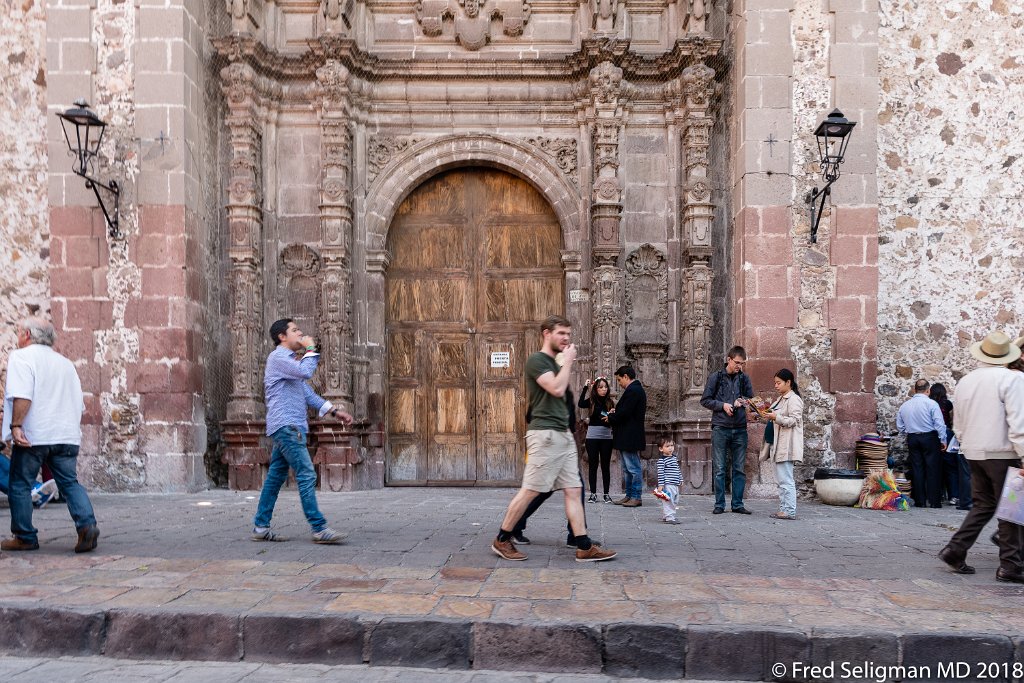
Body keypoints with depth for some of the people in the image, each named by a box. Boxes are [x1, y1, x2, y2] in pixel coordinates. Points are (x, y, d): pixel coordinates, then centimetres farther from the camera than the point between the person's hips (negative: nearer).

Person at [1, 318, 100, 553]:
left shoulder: (21, 357, -3)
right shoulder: (65, 363, 19)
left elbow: (22, 395, -18)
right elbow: (79, 403, 21)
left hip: (33, 436, -6)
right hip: (67, 436, 6)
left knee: (20, 485, 8)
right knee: (70, 483, 6)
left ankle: (25, 537, 13)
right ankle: (87, 524, -13)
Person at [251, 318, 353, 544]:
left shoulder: (290, 359, 24)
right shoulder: (278, 357, -7)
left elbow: (307, 393, 25)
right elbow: (305, 372, -23)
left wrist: (334, 411, 18)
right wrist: (310, 349, -6)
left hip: (290, 427, 10)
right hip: (286, 425, -10)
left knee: (275, 477, 10)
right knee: (306, 476, -12)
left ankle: (261, 526, 15)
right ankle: (319, 528, -13)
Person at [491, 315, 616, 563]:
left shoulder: (554, 363, 21)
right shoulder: (536, 360, -7)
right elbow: (557, 389, -20)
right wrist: (568, 361, -10)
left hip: (563, 435, 9)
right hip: (545, 434, -9)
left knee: (573, 490, 4)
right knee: (530, 490, -5)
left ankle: (584, 547, 4)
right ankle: (502, 540, 8)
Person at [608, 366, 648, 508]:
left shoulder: (633, 391, -17)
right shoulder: (636, 389, 16)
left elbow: (624, 413, -21)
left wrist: (610, 418, -6)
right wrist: (615, 412, 6)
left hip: (630, 436, -11)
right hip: (628, 437, 11)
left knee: (633, 467, -4)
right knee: (628, 468, 15)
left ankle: (636, 497, 1)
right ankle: (629, 495, 21)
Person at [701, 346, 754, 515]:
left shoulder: (744, 378, 8)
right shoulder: (716, 377, 0)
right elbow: (705, 400, 2)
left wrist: (742, 402, -8)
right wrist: (722, 405, -12)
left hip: (740, 429, 3)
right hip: (720, 428, -3)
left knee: (740, 469, 6)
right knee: (720, 469, 1)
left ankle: (738, 504, 13)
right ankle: (719, 504, 8)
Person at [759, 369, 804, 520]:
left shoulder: (794, 399, -10)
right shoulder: (781, 399, 20)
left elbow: (794, 420, -18)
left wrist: (776, 417, -26)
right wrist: (768, 415, 14)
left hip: (786, 445, -10)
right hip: (778, 445, 10)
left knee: (786, 479, -8)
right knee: (781, 479, 12)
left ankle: (789, 511, -5)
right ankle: (784, 509, 17)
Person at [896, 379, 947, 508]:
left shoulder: (904, 405, 7)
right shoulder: (931, 404, -9)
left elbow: (900, 427, 12)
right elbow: (939, 424, -11)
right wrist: (943, 440, -4)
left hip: (912, 439, 4)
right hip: (930, 438, -4)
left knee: (917, 469, 7)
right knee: (932, 470, 1)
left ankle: (919, 501, 9)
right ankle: (934, 501, 1)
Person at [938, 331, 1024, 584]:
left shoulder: (965, 381, 10)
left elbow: (958, 423, 16)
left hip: (974, 453, 6)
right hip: (1002, 453, -6)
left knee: (983, 505, 15)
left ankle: (955, 550, 6)